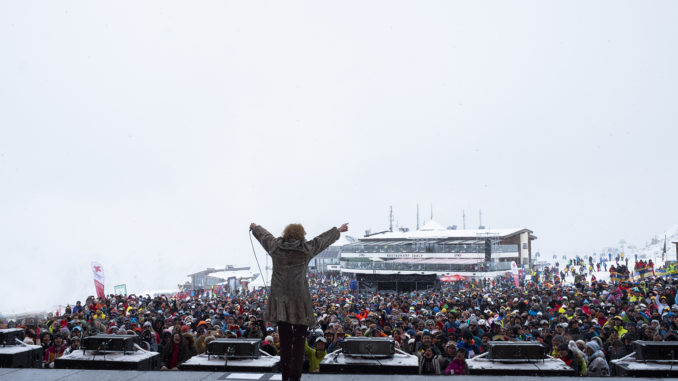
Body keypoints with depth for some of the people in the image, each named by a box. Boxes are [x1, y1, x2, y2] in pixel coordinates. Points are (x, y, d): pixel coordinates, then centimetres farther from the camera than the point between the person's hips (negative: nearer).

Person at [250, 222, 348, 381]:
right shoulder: (307, 249, -4)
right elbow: (323, 239, 13)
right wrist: (338, 230, 31)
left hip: (279, 300, 4)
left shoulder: (275, 247, 3)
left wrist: (254, 227, 45)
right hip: (299, 300, -4)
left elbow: (264, 235, 23)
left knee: (284, 341, 12)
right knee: (299, 340, 3)